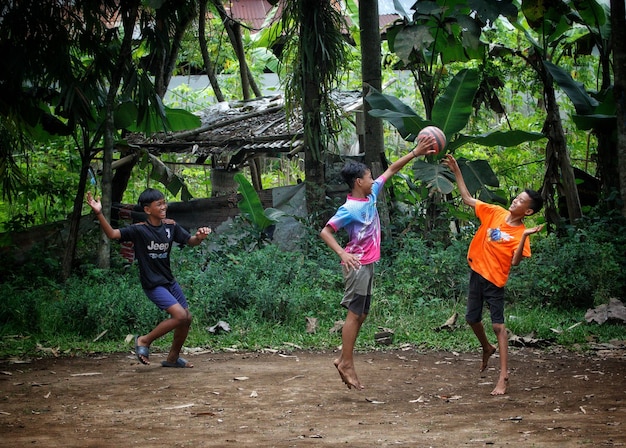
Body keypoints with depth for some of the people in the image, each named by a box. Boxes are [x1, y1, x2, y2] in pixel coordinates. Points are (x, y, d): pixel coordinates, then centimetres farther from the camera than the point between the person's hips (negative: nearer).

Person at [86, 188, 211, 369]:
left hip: (169, 281, 7)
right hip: (153, 284, -7)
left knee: (187, 319, 10)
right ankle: (144, 341, -1)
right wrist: (99, 213, -43)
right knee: (179, 315, -19)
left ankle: (173, 358, 29)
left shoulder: (170, 226, -1)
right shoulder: (139, 230, -17)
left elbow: (190, 241, 10)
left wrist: (200, 237, -13)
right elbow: (112, 234, -29)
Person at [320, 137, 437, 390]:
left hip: (368, 264, 9)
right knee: (354, 314, -8)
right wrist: (342, 253, -30)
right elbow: (325, 231, -17)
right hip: (357, 265, -9)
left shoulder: (371, 196, 6)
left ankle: (344, 359, 13)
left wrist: (415, 153, 11)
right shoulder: (349, 209, -17)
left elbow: (391, 170, 14)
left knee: (361, 314, 10)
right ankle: (346, 363, -5)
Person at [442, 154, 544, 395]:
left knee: (498, 325, -9)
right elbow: (468, 199, 5)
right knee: (472, 318, 15)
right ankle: (487, 348, 46)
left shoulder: (520, 233, -13)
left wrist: (524, 237, -33)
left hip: (495, 280, -5)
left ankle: (503, 377, -11)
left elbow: (515, 261, -23)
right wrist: (457, 172, 0)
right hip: (476, 273, 5)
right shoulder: (494, 212, -1)